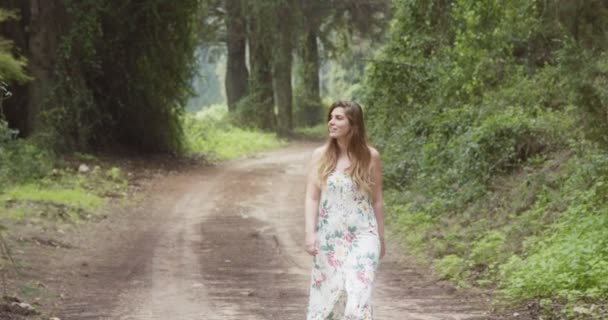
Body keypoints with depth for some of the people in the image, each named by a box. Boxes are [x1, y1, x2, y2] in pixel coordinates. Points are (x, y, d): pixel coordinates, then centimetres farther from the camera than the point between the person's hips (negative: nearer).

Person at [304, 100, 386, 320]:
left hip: (361, 236, -2)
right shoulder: (320, 155, -1)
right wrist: (310, 233, -14)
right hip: (328, 237, 2)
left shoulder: (369, 156, -2)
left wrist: (381, 238, 8)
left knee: (357, 296, -11)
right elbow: (312, 198, -3)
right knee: (327, 293, 8)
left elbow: (376, 200, 5)